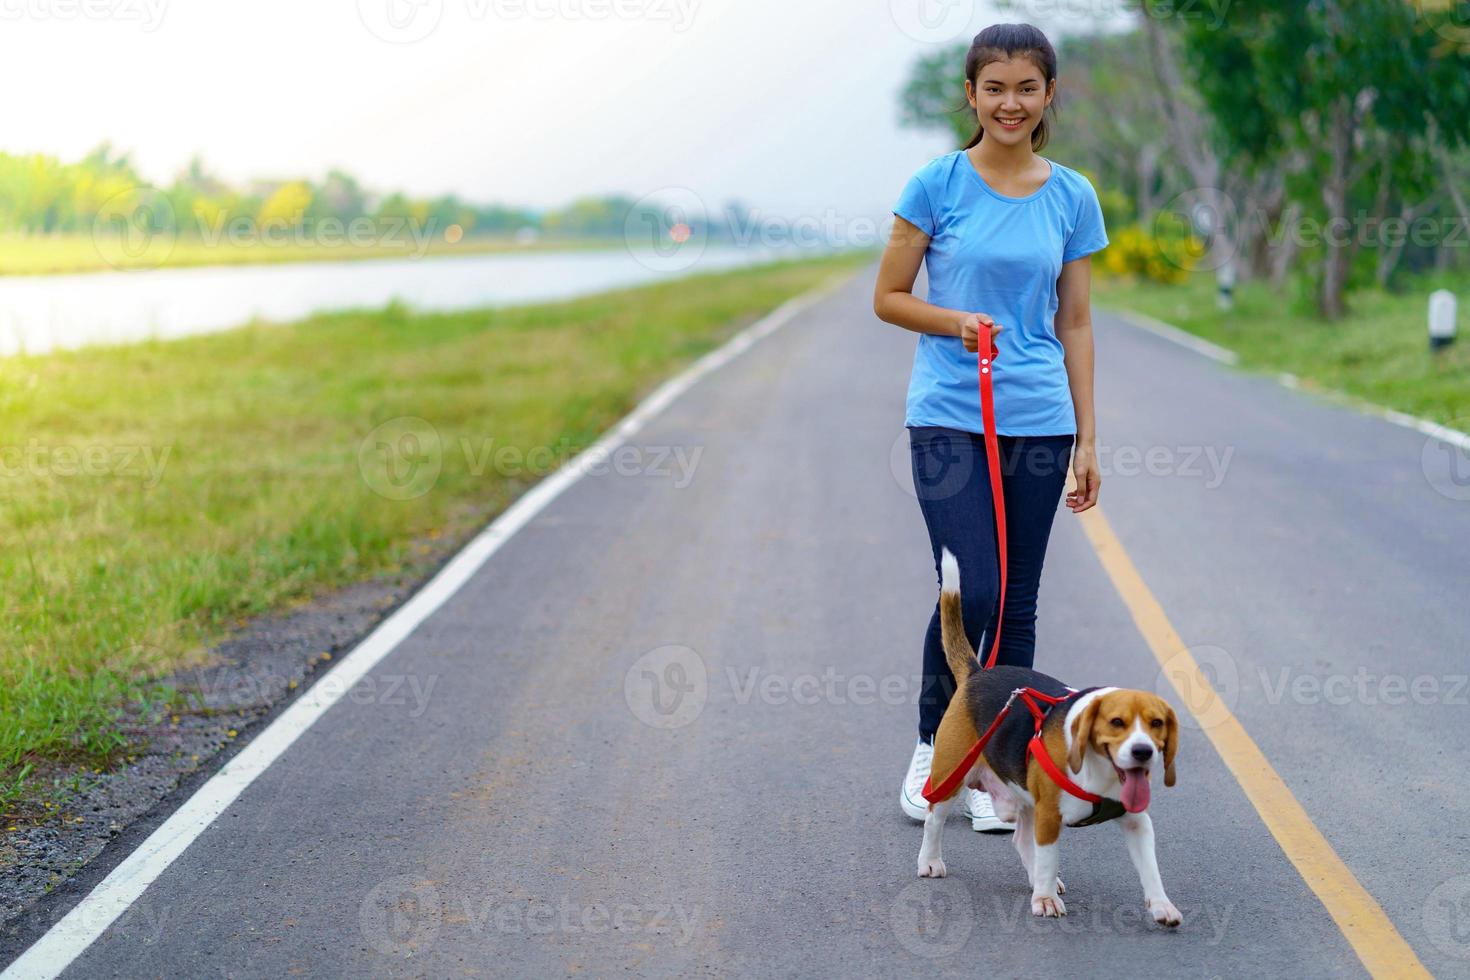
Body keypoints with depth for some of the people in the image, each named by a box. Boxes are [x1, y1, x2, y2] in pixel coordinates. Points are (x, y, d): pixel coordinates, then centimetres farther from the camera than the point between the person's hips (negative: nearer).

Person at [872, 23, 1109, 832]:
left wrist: (1086, 439, 8)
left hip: (1037, 421, 3)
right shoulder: (938, 184, -3)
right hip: (947, 416, -3)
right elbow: (888, 297, 2)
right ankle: (931, 744, 11)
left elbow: (1074, 324, 10)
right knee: (970, 592, -12)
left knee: (1017, 602, 5)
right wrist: (955, 322, -16)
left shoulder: (1072, 197, 6)